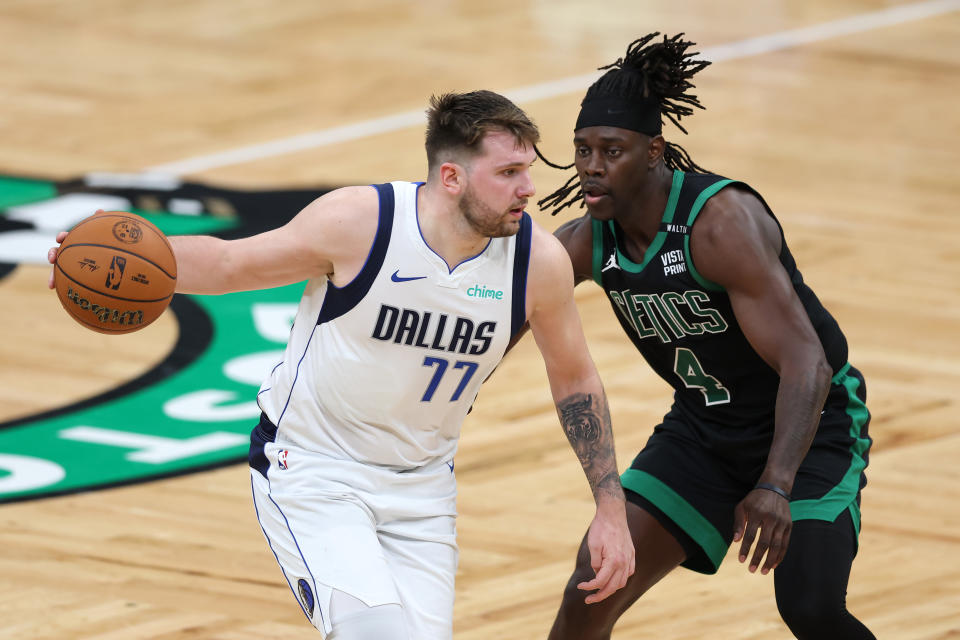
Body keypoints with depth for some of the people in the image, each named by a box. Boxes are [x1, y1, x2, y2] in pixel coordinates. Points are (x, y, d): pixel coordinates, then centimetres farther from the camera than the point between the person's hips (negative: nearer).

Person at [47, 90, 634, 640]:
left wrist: (611, 508, 4)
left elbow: (575, 379, 5)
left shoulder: (540, 261, -12)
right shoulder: (358, 222, -21)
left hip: (421, 486, 5)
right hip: (311, 470, -5)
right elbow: (229, 264, -7)